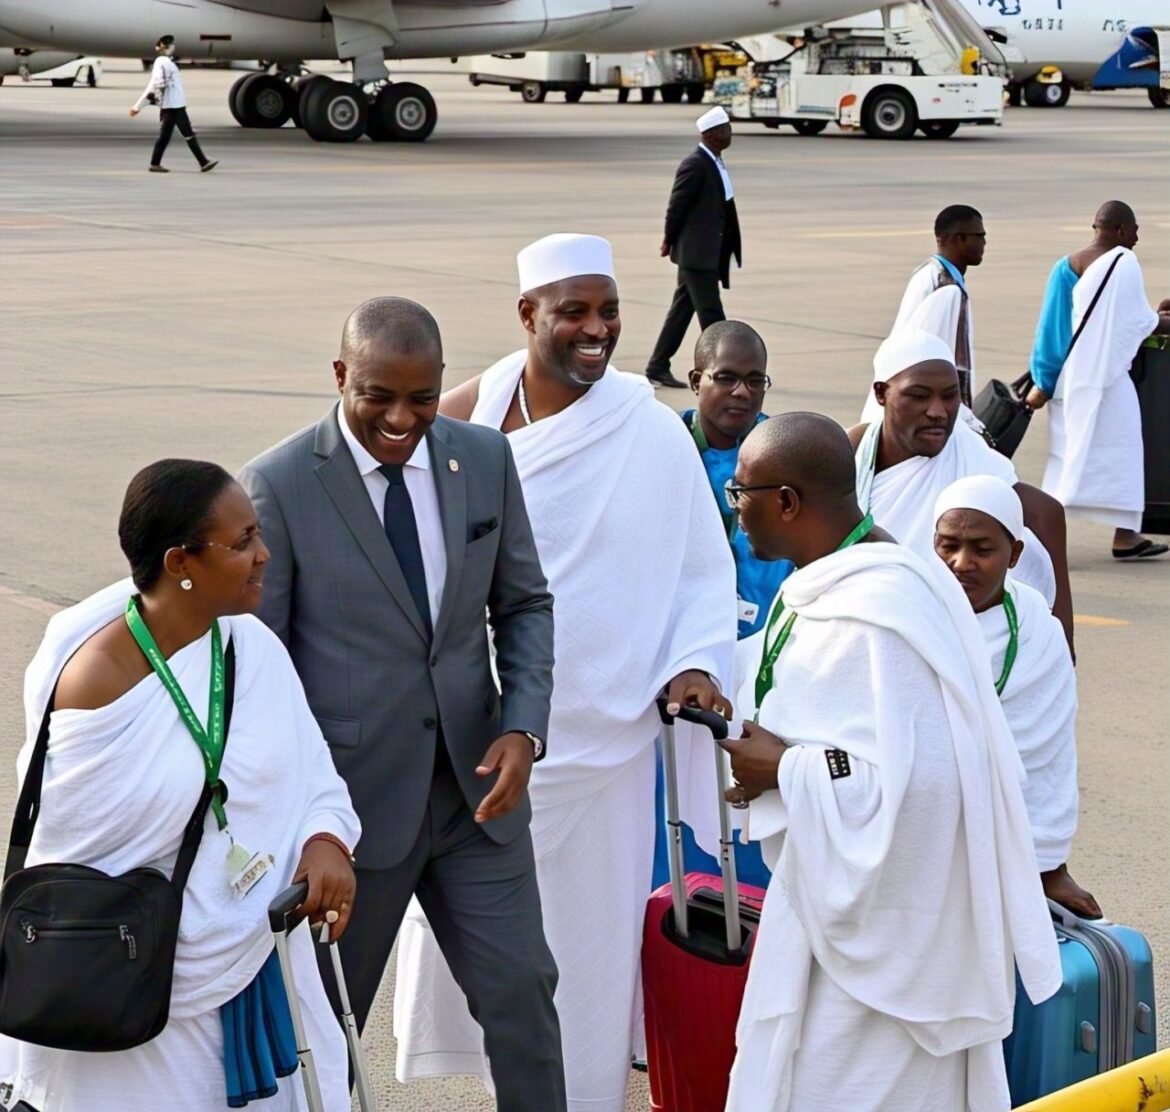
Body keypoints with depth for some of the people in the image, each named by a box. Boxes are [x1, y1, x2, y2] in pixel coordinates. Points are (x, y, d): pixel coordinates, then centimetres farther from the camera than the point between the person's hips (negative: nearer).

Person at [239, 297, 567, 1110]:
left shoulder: (486, 459, 0)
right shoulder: (278, 486, -13)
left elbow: (524, 605, 9)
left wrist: (523, 727, -7)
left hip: (475, 786, 4)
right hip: (352, 796, -3)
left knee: (521, 989, 8)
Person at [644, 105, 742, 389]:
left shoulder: (715, 163, 12)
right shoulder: (694, 165, -17)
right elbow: (677, 206, -13)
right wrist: (670, 241, -4)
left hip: (709, 252, 9)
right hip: (696, 251, -9)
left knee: (683, 308, 12)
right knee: (710, 312, -4)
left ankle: (658, 367, 19)